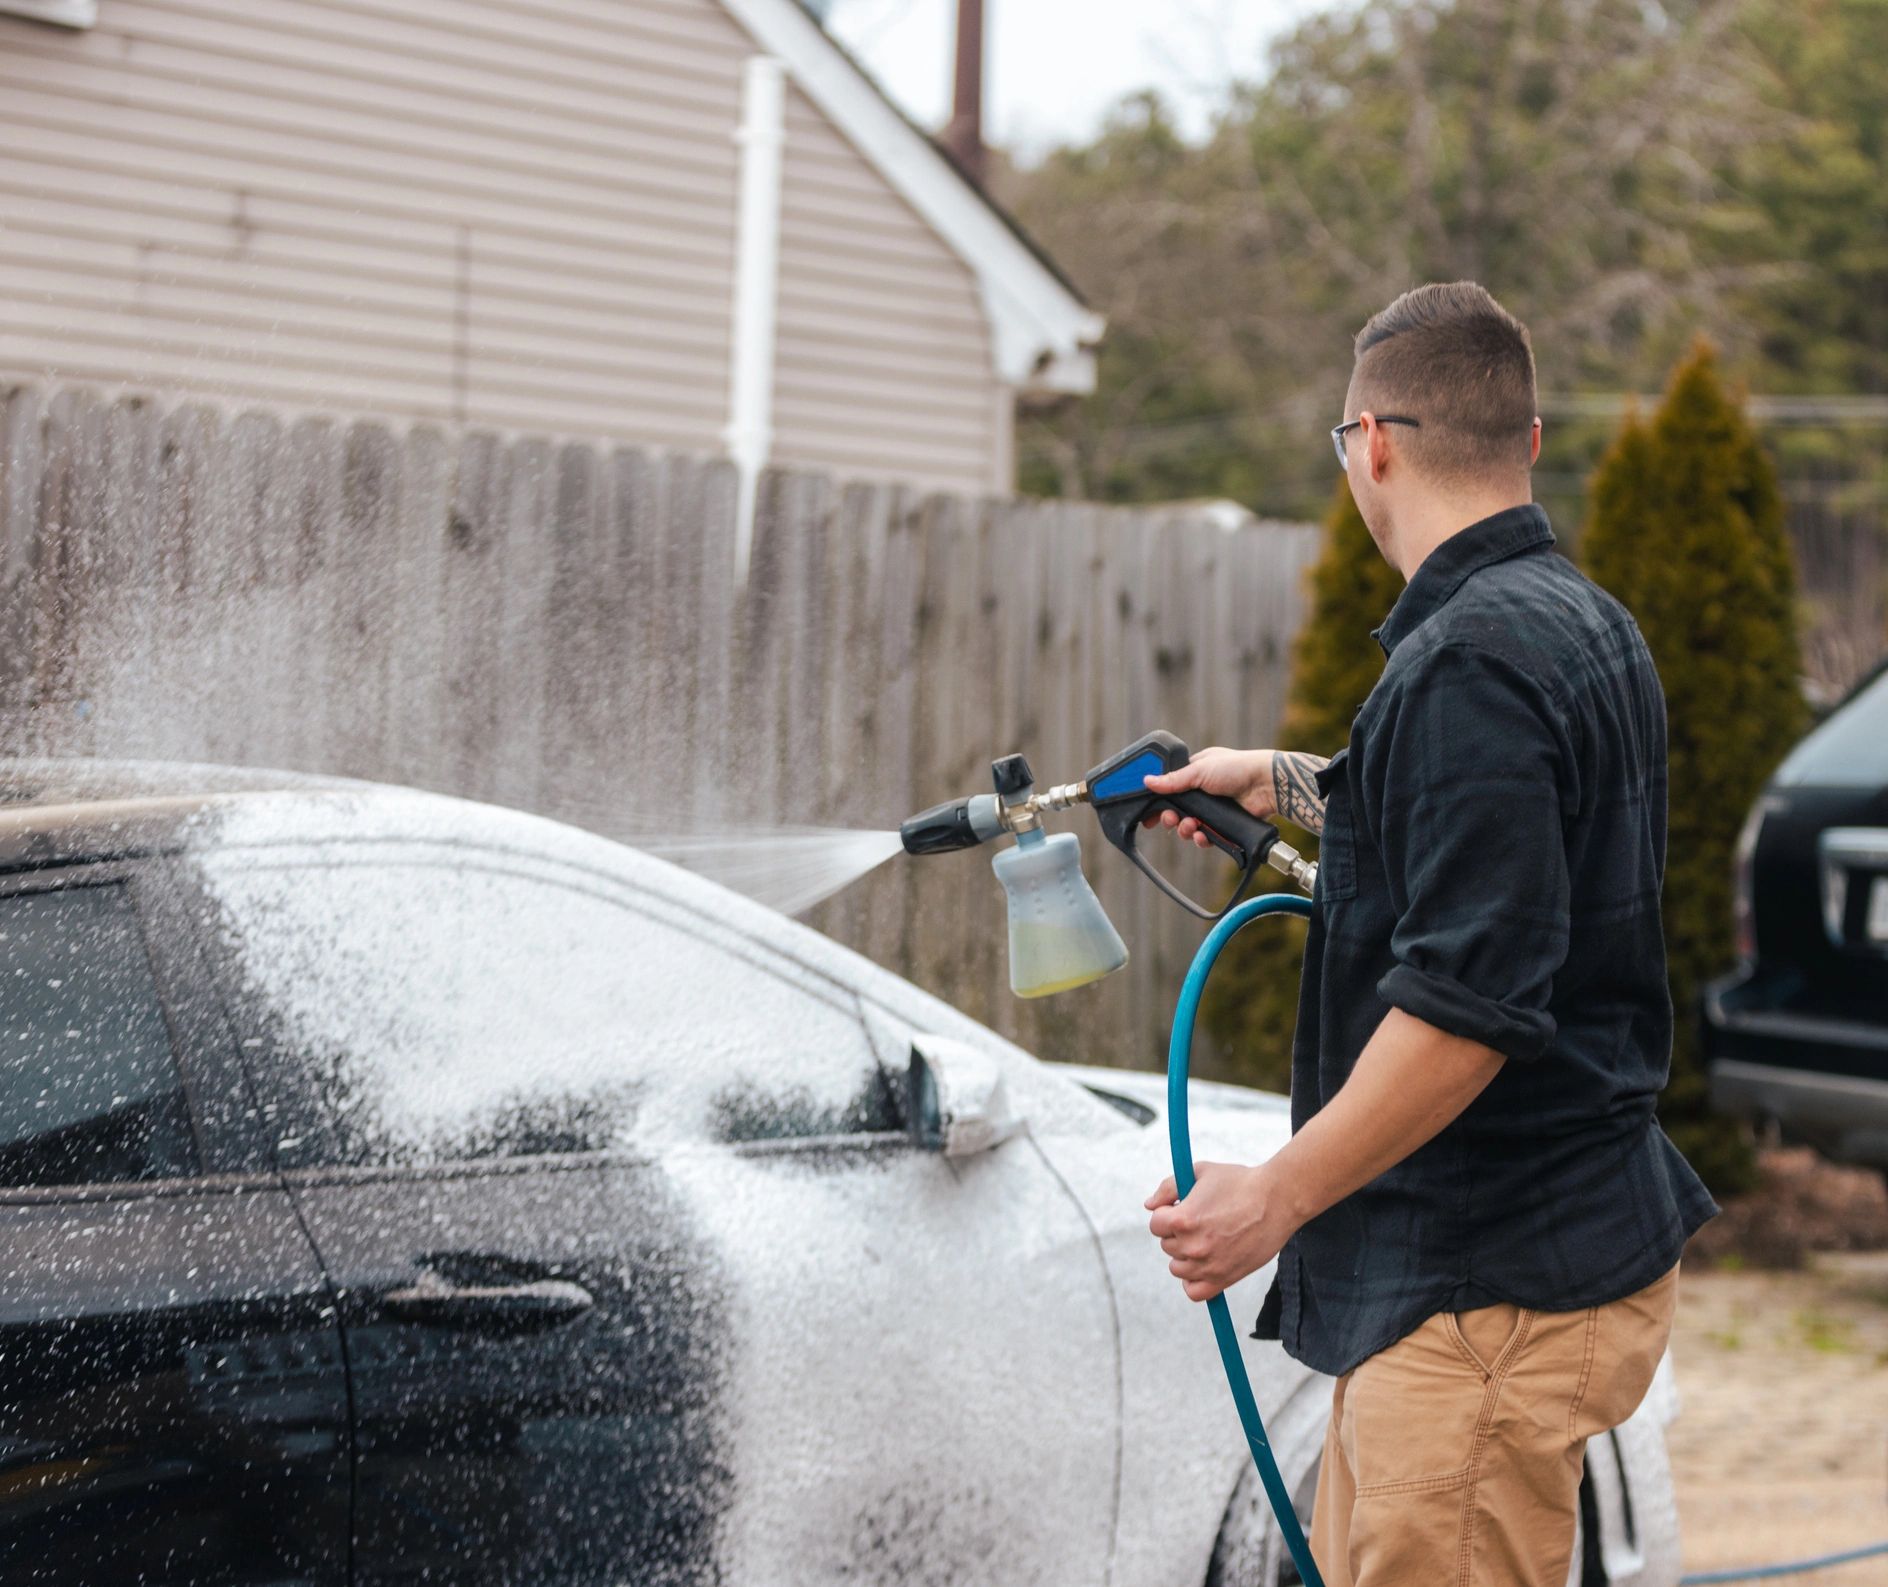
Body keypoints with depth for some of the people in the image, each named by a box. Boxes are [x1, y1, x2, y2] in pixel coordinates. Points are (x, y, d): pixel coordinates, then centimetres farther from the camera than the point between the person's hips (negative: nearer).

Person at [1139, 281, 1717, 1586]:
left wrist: (1279, 1194, -20)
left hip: (1497, 1288, -11)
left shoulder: (1472, 661, -20)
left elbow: (1473, 1002, -26)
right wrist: (1285, 783, 44)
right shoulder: (1583, 623, 14)